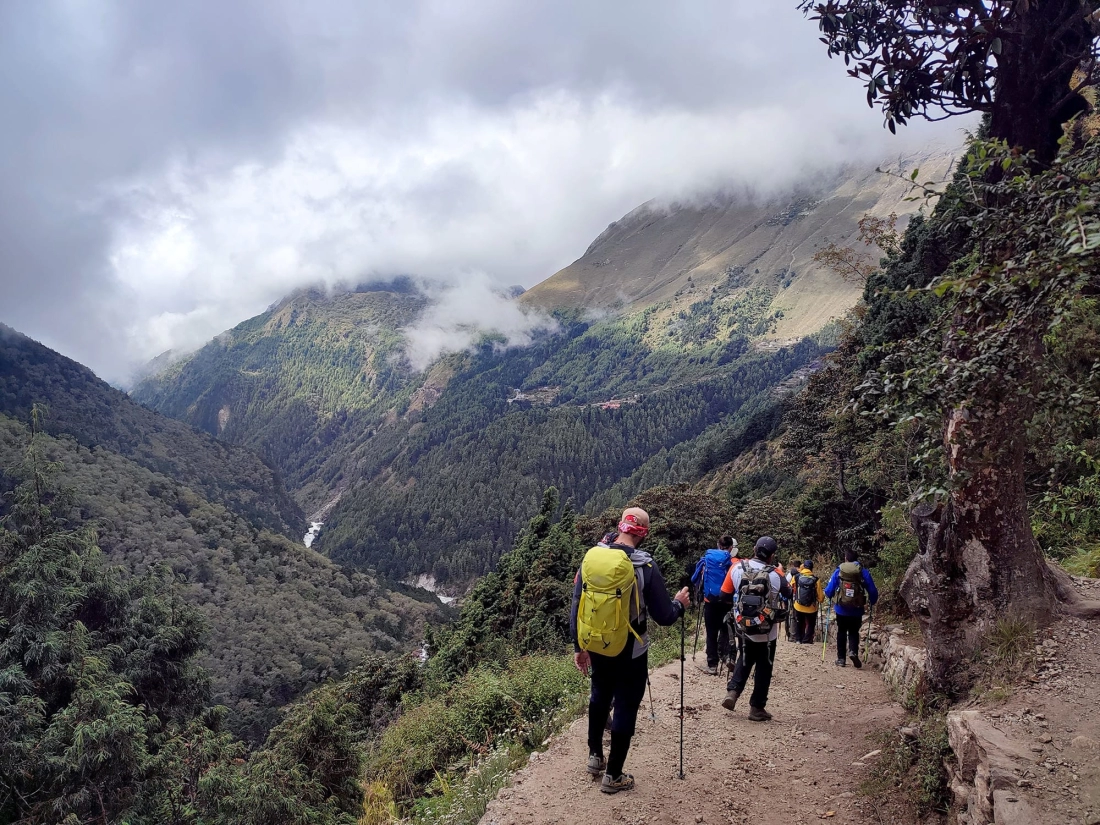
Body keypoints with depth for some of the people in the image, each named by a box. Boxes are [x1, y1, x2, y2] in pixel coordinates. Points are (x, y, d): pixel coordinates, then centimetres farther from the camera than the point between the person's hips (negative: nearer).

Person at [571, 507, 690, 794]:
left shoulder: (592, 557, -6)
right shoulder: (645, 565, -18)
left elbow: (576, 607, -1)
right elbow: (664, 616, -14)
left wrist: (579, 646, 10)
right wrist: (680, 603, 7)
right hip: (629, 650, -4)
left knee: (600, 695, 27)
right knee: (625, 706, 10)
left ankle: (595, 756, 39)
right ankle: (612, 776, 19)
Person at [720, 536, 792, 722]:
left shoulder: (737, 568, -10)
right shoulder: (775, 574, -17)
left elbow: (725, 595, -2)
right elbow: (789, 594, 3)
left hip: (744, 626, 3)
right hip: (767, 630, -3)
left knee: (745, 659, 25)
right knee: (764, 668, 11)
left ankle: (732, 692, 10)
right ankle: (757, 708, 16)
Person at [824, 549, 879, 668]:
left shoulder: (839, 571, -3)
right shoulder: (863, 572, -2)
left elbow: (829, 590, -4)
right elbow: (873, 591, -4)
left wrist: (829, 595, 19)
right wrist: (872, 602, 15)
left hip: (841, 610, 0)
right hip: (857, 610, 0)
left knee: (841, 633, 16)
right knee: (853, 632, 15)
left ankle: (841, 659, 16)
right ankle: (853, 651, -10)